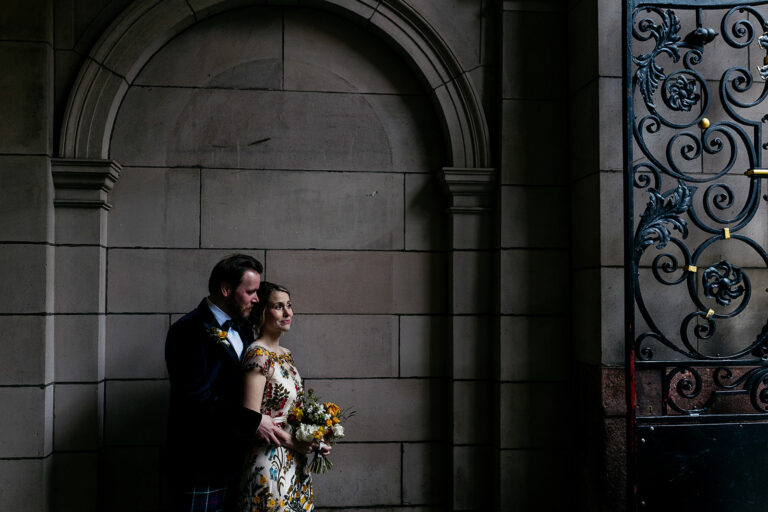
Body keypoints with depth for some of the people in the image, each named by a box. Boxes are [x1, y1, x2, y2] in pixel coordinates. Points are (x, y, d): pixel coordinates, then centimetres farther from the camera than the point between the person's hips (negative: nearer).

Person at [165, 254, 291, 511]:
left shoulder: (243, 331, 13)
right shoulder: (189, 331, -13)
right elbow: (199, 397, -21)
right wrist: (253, 421, -20)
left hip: (234, 462, 8)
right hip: (200, 468, -8)